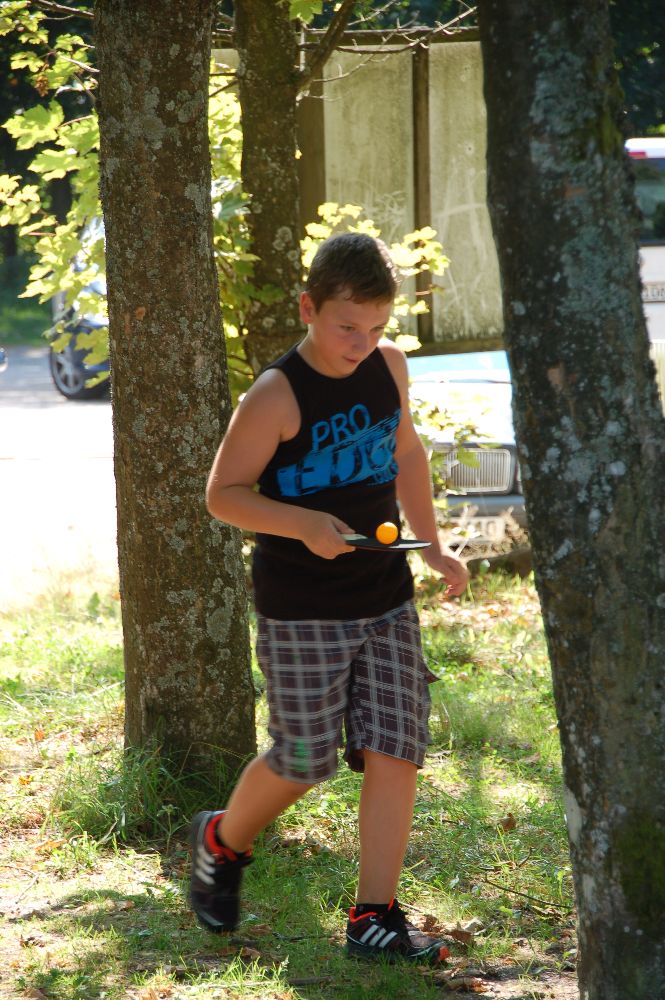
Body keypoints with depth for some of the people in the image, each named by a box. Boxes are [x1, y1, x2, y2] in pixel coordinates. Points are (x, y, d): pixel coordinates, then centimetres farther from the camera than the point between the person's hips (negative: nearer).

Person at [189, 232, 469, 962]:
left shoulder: (388, 367, 3)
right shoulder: (277, 395, -15)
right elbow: (223, 494, -11)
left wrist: (432, 546, 16)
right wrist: (302, 525, -25)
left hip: (386, 600, 5)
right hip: (302, 612, -5)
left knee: (395, 752, -2)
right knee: (304, 761, 1)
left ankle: (374, 916, 4)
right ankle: (221, 843, 30)